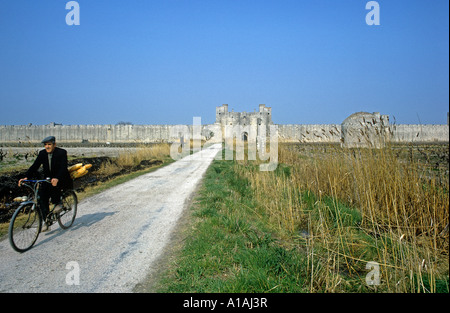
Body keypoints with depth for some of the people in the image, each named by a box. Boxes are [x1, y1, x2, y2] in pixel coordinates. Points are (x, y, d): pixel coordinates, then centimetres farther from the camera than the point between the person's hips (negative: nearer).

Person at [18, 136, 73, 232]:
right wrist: (26, 177, -22)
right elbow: (34, 166, -5)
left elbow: (63, 167, -27)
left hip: (61, 179, -5)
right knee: (42, 195, -17)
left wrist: (57, 179, -45)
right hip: (48, 179, 5)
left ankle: (58, 203, -13)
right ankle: (46, 221, -9)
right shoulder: (42, 153, 1)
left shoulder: (62, 152, -14)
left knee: (54, 185, -37)